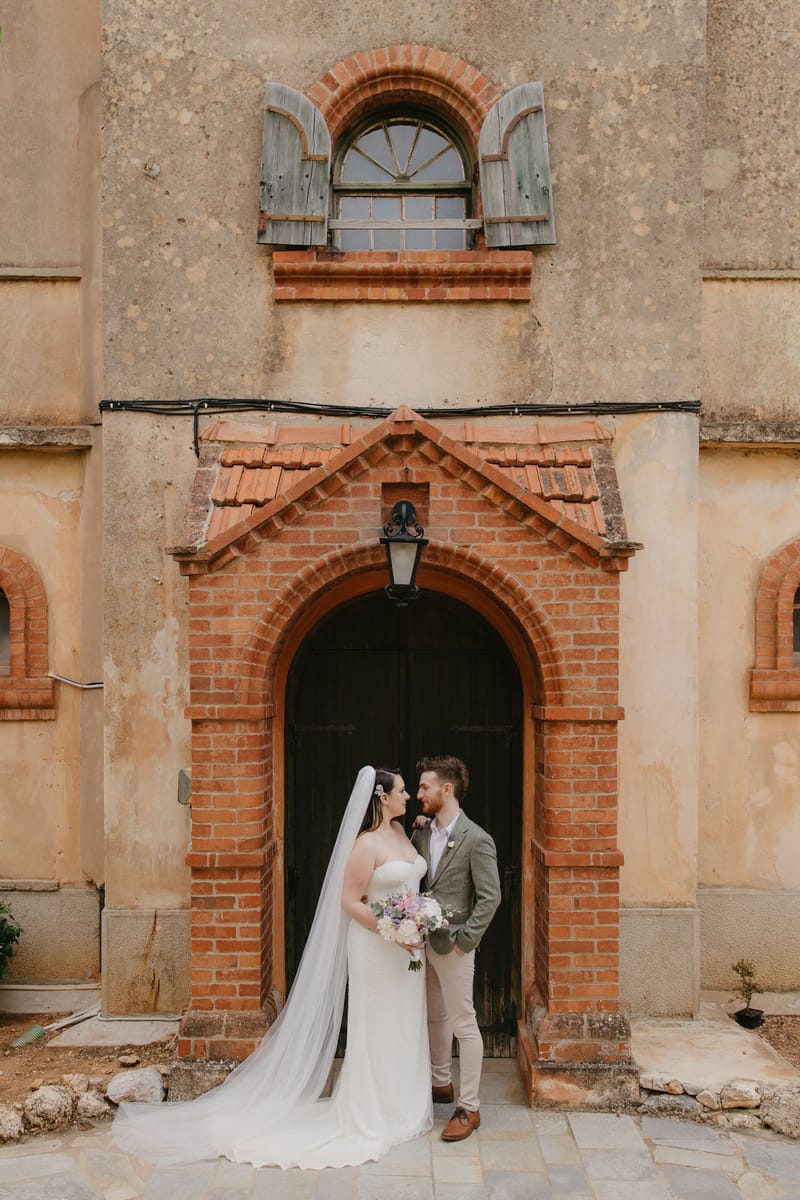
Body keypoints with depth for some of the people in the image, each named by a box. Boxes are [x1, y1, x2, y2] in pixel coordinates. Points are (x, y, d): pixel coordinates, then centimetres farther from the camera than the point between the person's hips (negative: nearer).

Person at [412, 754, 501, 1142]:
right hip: (422, 941, 7)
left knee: (464, 1024, 2)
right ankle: (440, 1083, 38)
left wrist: (463, 940, -15)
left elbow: (490, 897, -15)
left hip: (453, 946, -7)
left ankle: (469, 1108, 12)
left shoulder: (476, 840, -16)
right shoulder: (421, 833, 4)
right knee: (434, 1016, 21)